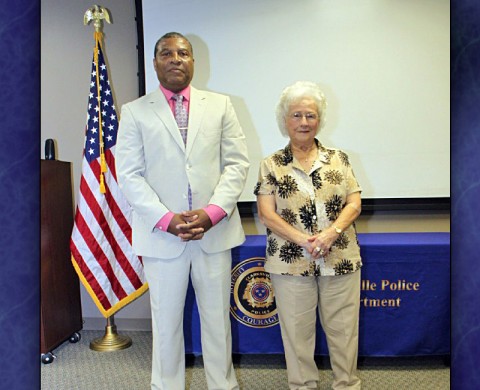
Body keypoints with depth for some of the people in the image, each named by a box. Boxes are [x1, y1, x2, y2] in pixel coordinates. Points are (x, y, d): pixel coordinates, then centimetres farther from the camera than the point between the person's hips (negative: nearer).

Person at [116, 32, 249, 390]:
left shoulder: (220, 105, 9)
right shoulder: (135, 112, 5)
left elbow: (237, 163, 2)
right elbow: (130, 175, -2)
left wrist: (212, 212, -12)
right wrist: (166, 219, -13)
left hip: (215, 231, 1)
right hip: (161, 234, -1)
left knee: (217, 317, 12)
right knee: (166, 320, 10)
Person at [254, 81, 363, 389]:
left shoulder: (339, 159, 6)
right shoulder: (271, 165, 2)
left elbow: (354, 204, 1)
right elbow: (267, 214, -5)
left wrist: (330, 233, -17)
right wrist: (303, 240, -17)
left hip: (341, 259, 2)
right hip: (291, 261, -1)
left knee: (343, 328, 11)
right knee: (297, 330, 11)